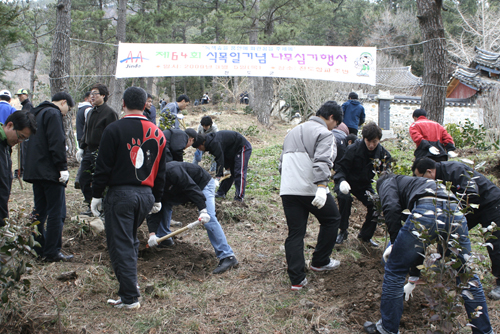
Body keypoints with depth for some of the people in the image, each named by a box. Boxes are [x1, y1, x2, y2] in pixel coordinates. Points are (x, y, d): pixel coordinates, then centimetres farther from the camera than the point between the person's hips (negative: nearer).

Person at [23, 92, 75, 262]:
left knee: (40, 211, 15)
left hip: (35, 170, 10)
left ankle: (39, 249, 21)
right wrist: (63, 168, -19)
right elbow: (57, 143, -20)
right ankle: (52, 252, -3)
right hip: (50, 172, -10)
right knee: (56, 213, -5)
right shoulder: (53, 114, -11)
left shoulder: (38, 113, 19)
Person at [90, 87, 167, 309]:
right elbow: (161, 170, 15)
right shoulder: (157, 133, 9)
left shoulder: (114, 130, -7)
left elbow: (103, 166, -8)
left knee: (120, 245, 0)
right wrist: (157, 199, 23)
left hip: (120, 194, -5)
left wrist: (96, 195, 0)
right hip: (146, 196, 6)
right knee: (131, 241, 21)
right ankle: (130, 284, 24)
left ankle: (130, 297, 1)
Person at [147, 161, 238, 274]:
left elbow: (191, 188, -37)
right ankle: (164, 237, 20)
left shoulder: (171, 171, -33)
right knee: (164, 203, 1)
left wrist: (203, 210, -44)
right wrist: (152, 234, -16)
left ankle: (227, 256, -28)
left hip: (203, 184, -9)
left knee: (208, 219, -24)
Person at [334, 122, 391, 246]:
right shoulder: (353, 149, -19)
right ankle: (343, 231, -12)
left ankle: (366, 235, 12)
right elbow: (341, 167, -15)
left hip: (364, 185, 4)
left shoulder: (383, 154, -8)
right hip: (346, 183, -4)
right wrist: (342, 180, -35)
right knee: (345, 198, -33)